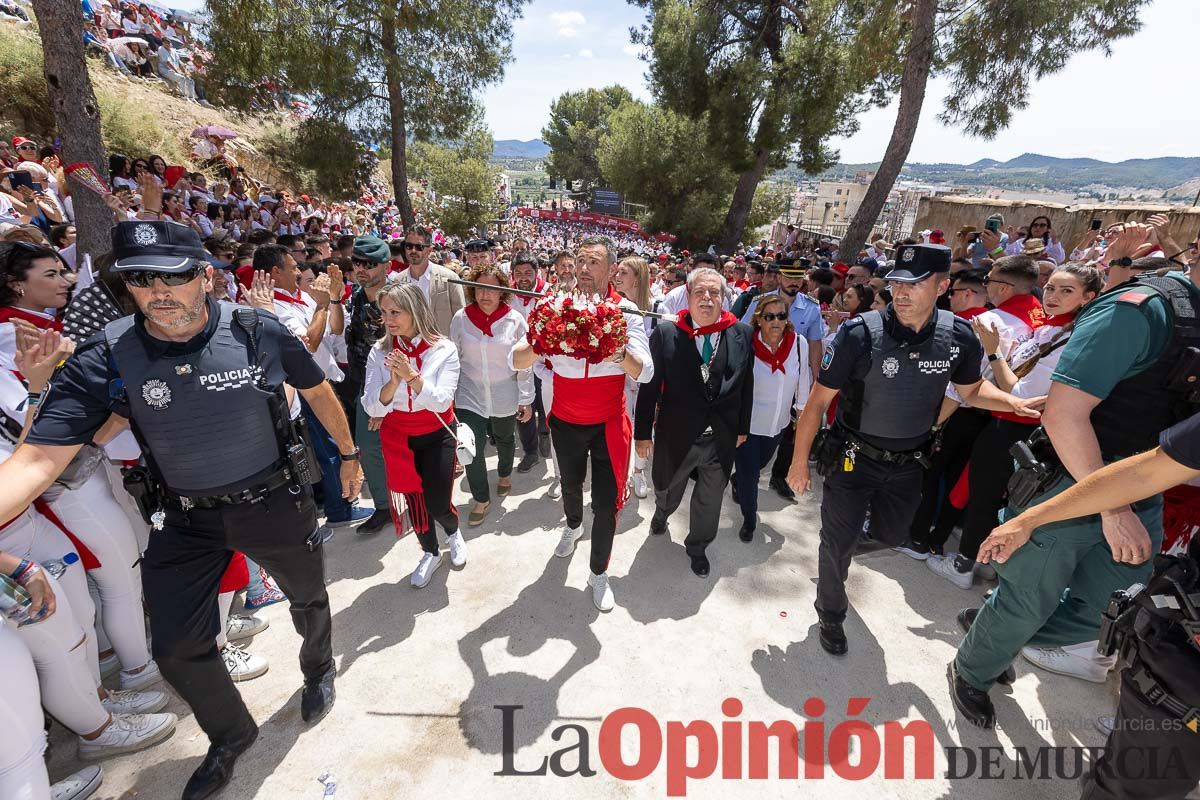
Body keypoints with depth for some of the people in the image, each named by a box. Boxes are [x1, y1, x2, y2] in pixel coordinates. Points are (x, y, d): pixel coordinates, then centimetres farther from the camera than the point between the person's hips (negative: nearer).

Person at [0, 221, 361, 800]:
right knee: (177, 648, 11)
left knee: (308, 600, 20)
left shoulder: (259, 333, -18)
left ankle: (319, 671, 56)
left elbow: (318, 392, -2)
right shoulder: (104, 360, -14)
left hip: (275, 505, -1)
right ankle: (231, 736, 43)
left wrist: (348, 455, 7)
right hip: (186, 521, 2)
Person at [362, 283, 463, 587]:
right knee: (411, 500, 12)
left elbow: (441, 402, -21)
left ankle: (454, 532, 36)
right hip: (397, 438, 2)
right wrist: (393, 382, -29)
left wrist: (411, 375, -33)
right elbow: (372, 407, -12)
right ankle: (430, 553, 40)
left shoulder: (444, 349, -14)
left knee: (437, 504, -2)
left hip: (436, 437, -2)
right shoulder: (380, 352, -9)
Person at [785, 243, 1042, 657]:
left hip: (908, 462, 5)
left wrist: (1010, 401, -13)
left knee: (891, 535, 23)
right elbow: (818, 401, -16)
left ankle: (847, 534, 57)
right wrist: (799, 462, -12)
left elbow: (971, 388, 9)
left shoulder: (959, 336, -10)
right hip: (853, 456, -4)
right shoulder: (859, 333, -23)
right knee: (838, 543, 4)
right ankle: (830, 614, 31)